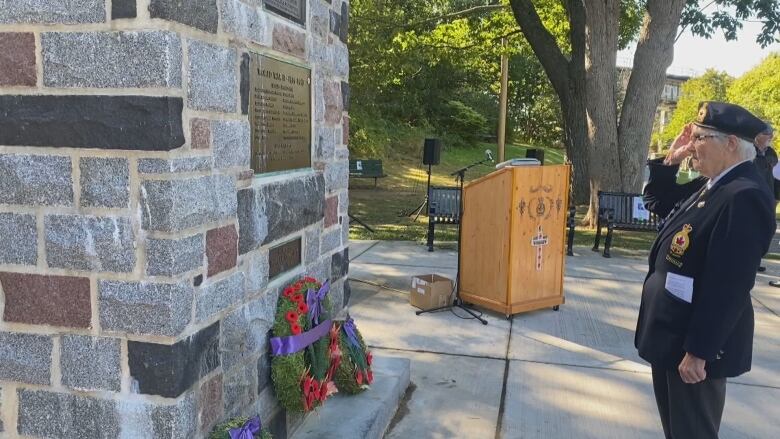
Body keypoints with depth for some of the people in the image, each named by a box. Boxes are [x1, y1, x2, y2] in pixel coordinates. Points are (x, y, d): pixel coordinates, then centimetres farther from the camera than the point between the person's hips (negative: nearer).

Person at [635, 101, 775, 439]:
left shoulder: (745, 196, -23)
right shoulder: (716, 186, 7)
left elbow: (728, 286, -27)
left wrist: (698, 351, -23)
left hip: (693, 344, -9)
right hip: (672, 336, 9)